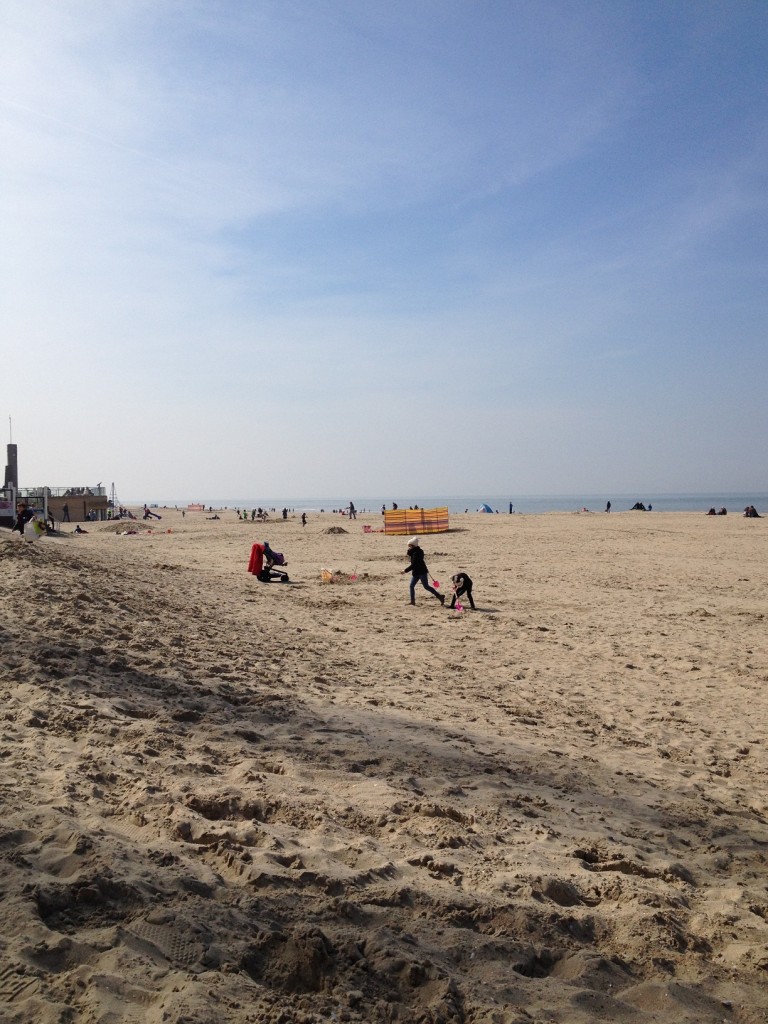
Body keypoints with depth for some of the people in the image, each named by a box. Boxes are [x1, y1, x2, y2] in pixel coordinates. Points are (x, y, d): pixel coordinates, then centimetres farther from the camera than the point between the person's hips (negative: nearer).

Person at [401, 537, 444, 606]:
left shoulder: (416, 553, -22)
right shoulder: (413, 552, 6)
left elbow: (413, 565, -24)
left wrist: (405, 570, -20)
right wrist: (409, 551, 1)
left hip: (422, 572, -10)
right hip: (416, 572, 10)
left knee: (426, 586, -7)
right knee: (412, 585, 8)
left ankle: (440, 596, -2)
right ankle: (412, 600, 13)